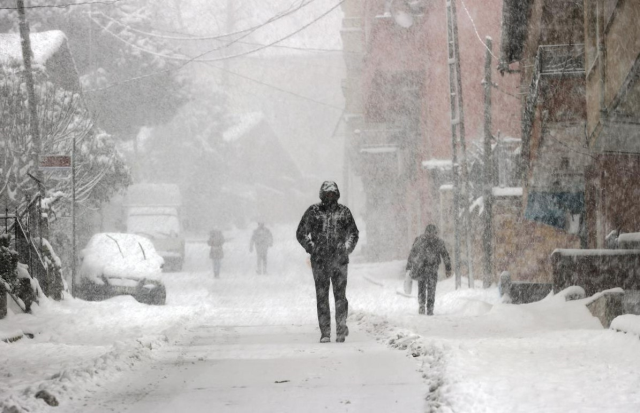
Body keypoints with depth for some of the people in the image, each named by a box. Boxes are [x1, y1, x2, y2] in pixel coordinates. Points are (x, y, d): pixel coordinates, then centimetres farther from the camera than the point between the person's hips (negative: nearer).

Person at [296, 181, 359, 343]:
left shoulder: (344, 212, 9)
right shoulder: (313, 211, 6)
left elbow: (353, 233, 15)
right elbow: (301, 233, 9)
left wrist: (347, 247, -1)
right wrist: (311, 247, -4)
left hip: (339, 260, 0)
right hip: (319, 261, 0)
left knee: (340, 295, -5)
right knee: (322, 296, 0)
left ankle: (341, 329, 4)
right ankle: (325, 333, 3)